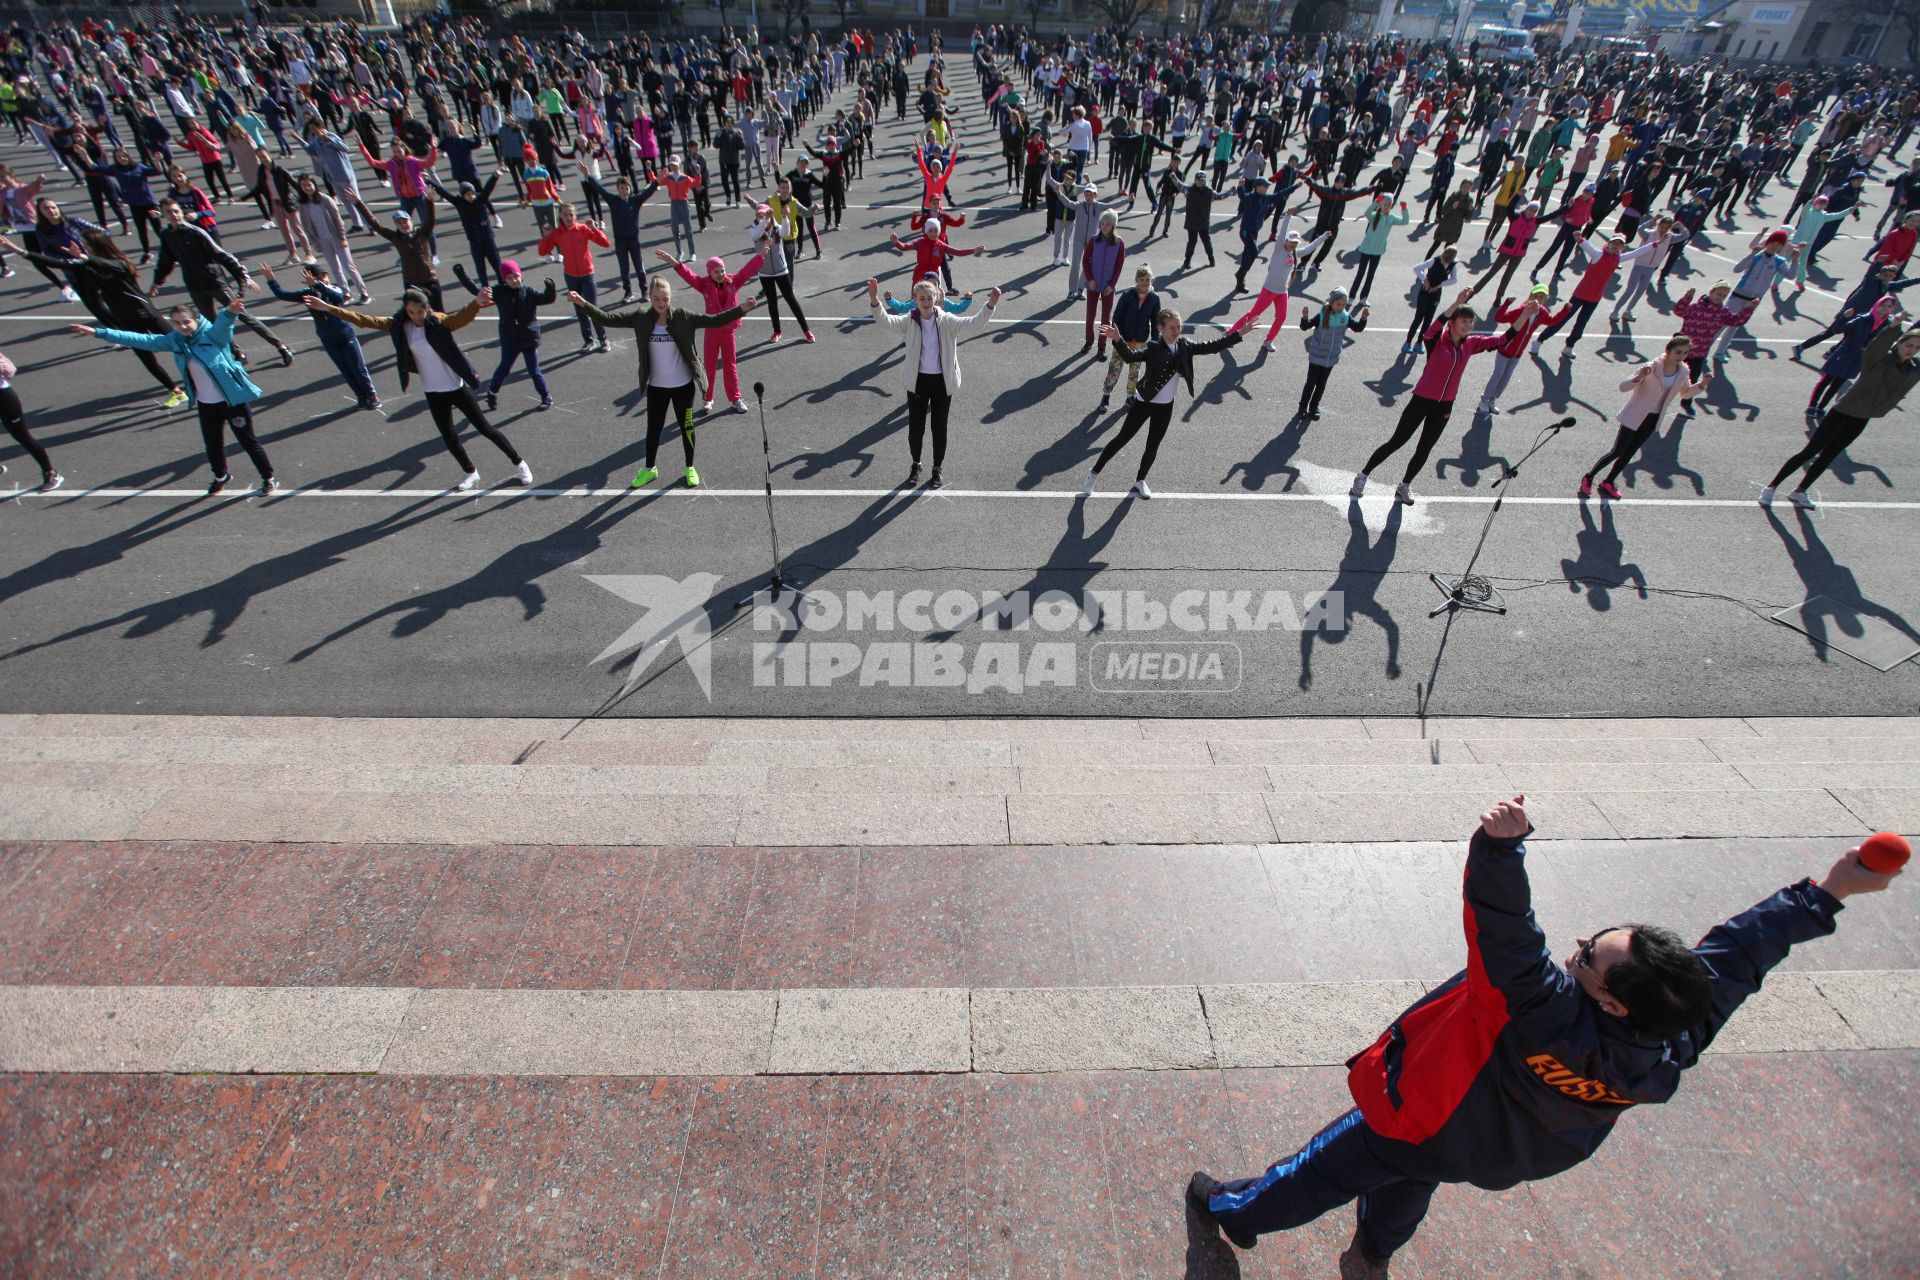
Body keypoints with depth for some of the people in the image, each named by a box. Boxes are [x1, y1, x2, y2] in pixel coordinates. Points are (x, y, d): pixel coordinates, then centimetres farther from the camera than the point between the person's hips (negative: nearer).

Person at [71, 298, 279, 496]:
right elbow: (141, 340, 6)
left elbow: (222, 322, -35)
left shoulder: (212, 334, -14)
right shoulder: (174, 341, 2)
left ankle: (269, 479, 21)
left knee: (248, 441, 4)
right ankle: (220, 477, 40)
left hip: (234, 400, -6)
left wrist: (230, 312, -59)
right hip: (206, 404, 6)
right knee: (213, 445, 16)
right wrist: (98, 333, 3)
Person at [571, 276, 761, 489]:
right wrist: (582, 303, -24)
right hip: (656, 386, 2)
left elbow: (713, 320, -16)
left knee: (686, 427, 12)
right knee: (653, 428, 14)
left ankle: (690, 468, 33)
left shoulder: (683, 316, -12)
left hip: (683, 385, -1)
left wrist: (741, 309, -28)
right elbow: (608, 318, -11)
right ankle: (649, 469, 33)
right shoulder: (641, 317, -8)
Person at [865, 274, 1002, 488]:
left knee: (940, 427, 9)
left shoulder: (947, 321, -9)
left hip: (942, 381, 0)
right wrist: (874, 299, -41)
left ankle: (937, 470, 28)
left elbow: (973, 321, -21)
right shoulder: (909, 321, -7)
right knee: (915, 427, 9)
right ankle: (915, 465, 34)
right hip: (917, 380, 1)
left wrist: (990, 305, -39)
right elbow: (886, 320, -23)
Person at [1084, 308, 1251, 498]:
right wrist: (1117, 340, -53)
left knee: (1153, 446, 13)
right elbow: (1130, 357, -35)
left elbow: (1212, 346, -2)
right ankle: (1094, 472, 16)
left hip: (1166, 406, 5)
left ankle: (1140, 481, 34)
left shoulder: (1185, 346, -3)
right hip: (1144, 403, -5)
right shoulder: (1153, 348, -19)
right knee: (1122, 438, 3)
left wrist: (1240, 333, -7)